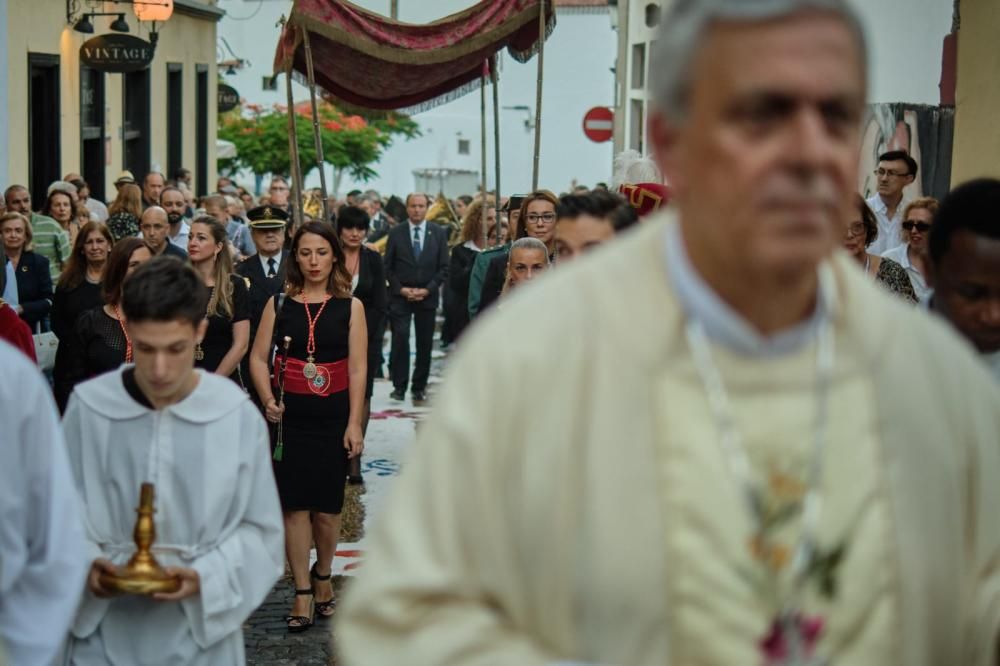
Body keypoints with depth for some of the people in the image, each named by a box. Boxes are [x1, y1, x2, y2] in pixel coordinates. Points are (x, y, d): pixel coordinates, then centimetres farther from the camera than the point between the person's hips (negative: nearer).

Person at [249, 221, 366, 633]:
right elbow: (259, 358, 4)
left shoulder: (350, 307, 1)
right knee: (294, 504, -1)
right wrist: (268, 400, -12)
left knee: (327, 506, 3)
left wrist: (354, 424, -7)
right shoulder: (279, 304, 4)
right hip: (290, 414, 1)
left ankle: (322, 576, 27)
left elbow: (357, 368, -2)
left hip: (332, 414, -1)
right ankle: (302, 592, 6)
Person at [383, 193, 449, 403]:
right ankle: (399, 386, -5)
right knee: (400, 338, -12)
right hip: (400, 296, -1)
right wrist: (401, 289, -9)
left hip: (427, 296, 1)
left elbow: (443, 267, 3)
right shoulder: (396, 233, 2)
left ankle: (419, 387, 14)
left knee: (425, 343, 4)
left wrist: (427, 289, -8)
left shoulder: (439, 233, 4)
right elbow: (388, 267, 3)